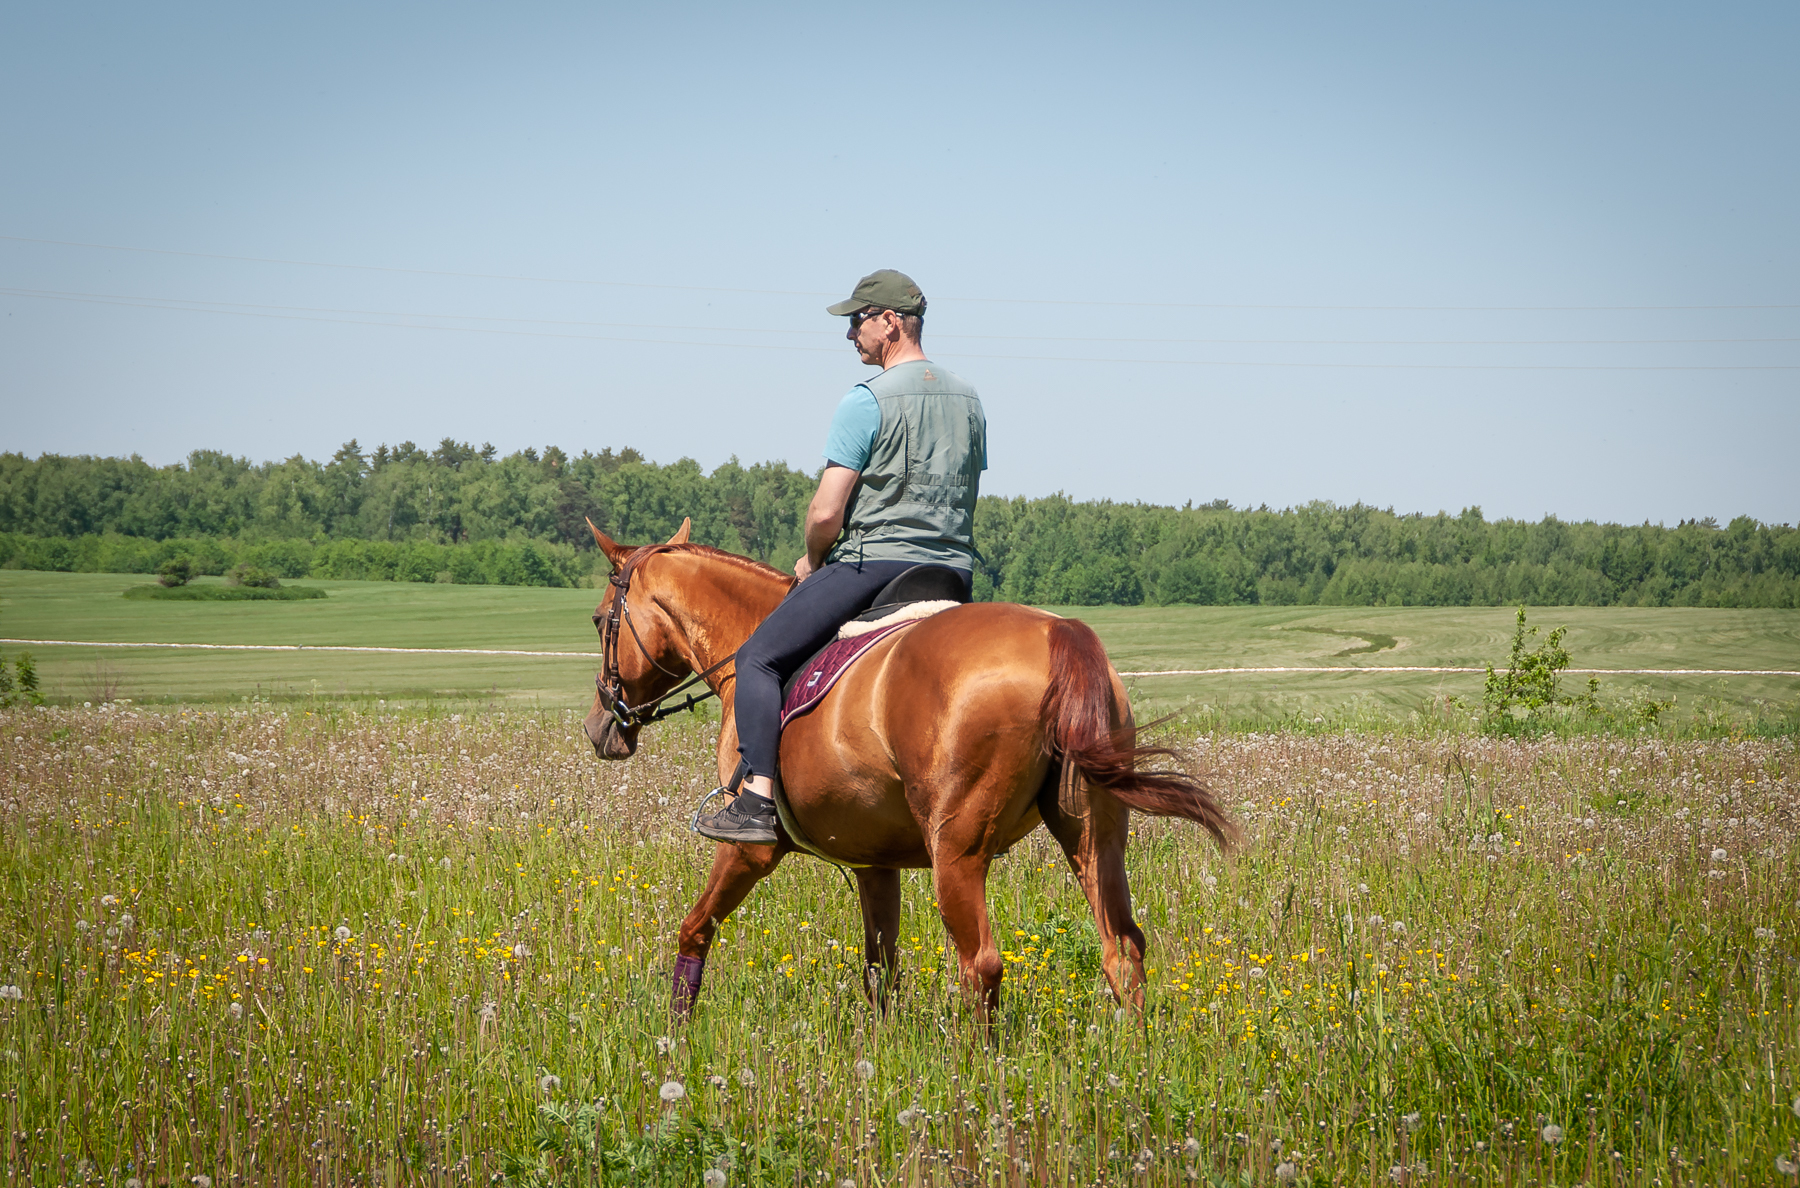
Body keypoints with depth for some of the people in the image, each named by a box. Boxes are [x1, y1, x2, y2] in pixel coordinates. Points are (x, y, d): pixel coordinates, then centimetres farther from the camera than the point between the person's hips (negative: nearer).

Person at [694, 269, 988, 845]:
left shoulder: (866, 401, -10)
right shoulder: (969, 401, 13)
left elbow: (826, 511, -11)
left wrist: (812, 561, 7)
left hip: (873, 563, -7)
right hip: (953, 575, 7)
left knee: (758, 659, -1)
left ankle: (757, 800, -13)